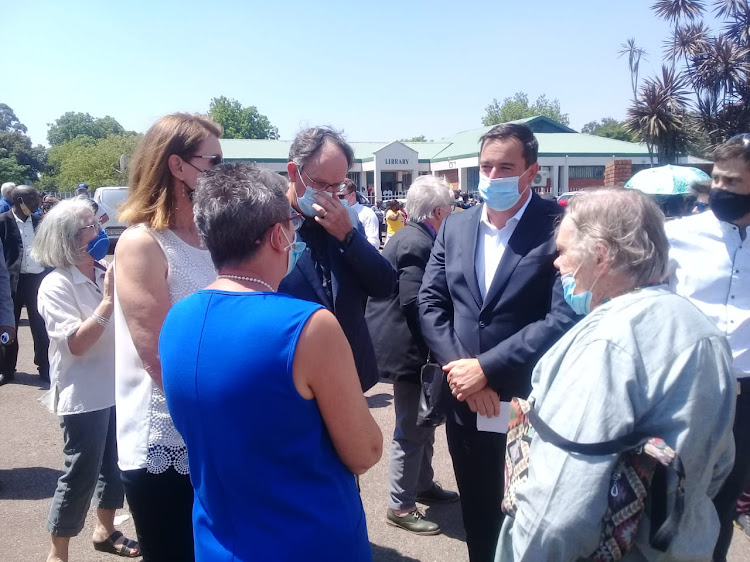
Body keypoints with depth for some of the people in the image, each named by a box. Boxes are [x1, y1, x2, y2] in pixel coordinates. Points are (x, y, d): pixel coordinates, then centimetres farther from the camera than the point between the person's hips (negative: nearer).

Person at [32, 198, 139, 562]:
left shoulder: (105, 272, 4)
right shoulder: (55, 285, -14)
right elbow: (76, 343, -23)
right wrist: (108, 300, -26)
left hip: (117, 387, 7)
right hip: (84, 395, -7)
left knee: (114, 463, 18)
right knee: (81, 474, 2)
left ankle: (105, 530, 38)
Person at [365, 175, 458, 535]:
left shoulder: (410, 236, 11)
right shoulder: (418, 243, -21)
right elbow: (414, 301, -27)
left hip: (410, 343, 10)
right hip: (409, 347, -10)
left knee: (423, 422, 22)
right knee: (411, 429, 2)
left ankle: (423, 485, 38)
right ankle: (400, 507, 15)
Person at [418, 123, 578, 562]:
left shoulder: (559, 226, -11)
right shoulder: (455, 227, 6)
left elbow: (565, 317, -19)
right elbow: (431, 304, 4)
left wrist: (486, 367, -18)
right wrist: (460, 369, -10)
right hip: (464, 401, 5)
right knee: (477, 518, 20)